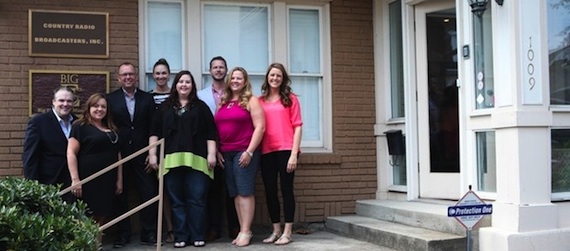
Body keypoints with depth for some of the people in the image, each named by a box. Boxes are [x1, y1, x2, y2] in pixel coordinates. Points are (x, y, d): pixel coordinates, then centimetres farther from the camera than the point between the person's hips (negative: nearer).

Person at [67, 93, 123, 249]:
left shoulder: (111, 130, 17)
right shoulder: (80, 126, -3)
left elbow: (117, 155, 18)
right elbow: (71, 153, -10)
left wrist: (119, 180, 12)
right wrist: (75, 179, -17)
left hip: (108, 180, 6)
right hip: (89, 180, -6)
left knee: (103, 216, 7)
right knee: (88, 218, -5)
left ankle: (97, 245, 15)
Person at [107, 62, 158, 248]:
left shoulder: (147, 99, 7)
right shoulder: (110, 99, 4)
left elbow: (153, 127, 4)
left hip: (143, 155, 1)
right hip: (119, 155, -1)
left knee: (149, 195, 0)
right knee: (120, 196, 7)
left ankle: (148, 234, 10)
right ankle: (122, 234, 17)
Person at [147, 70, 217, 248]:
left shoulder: (201, 106, 10)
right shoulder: (165, 107, 15)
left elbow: (210, 132, 5)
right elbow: (155, 132, 12)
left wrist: (211, 154, -4)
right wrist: (152, 154, 4)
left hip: (196, 160, -1)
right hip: (172, 160, 2)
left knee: (197, 199, -2)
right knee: (177, 201, 4)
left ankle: (197, 236, 6)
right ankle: (180, 236, 10)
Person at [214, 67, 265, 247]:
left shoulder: (251, 101, -1)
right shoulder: (223, 103, 16)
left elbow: (260, 127, -9)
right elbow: (217, 129, 18)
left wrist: (249, 151, -15)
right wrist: (217, 151, 7)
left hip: (244, 152, -6)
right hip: (226, 154, 6)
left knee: (245, 191, -6)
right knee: (235, 193, 6)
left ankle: (246, 231, -3)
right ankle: (242, 230, 10)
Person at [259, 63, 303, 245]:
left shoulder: (290, 99, 4)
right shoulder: (260, 101, 10)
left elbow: (297, 127, -1)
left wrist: (294, 153, -9)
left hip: (286, 150, -3)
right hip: (266, 151, 3)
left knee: (286, 189, 0)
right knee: (270, 191, 6)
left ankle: (287, 232, 6)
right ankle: (276, 231, 17)